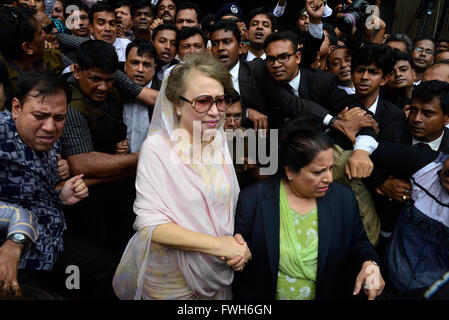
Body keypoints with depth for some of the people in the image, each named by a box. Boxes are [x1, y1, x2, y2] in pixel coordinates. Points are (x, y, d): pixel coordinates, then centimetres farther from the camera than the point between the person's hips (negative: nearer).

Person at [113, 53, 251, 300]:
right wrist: (219, 245, -24)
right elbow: (150, 222, -22)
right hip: (169, 279, -4)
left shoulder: (220, 140, -3)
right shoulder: (156, 148, -19)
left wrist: (238, 242, -14)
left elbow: (232, 203, 5)